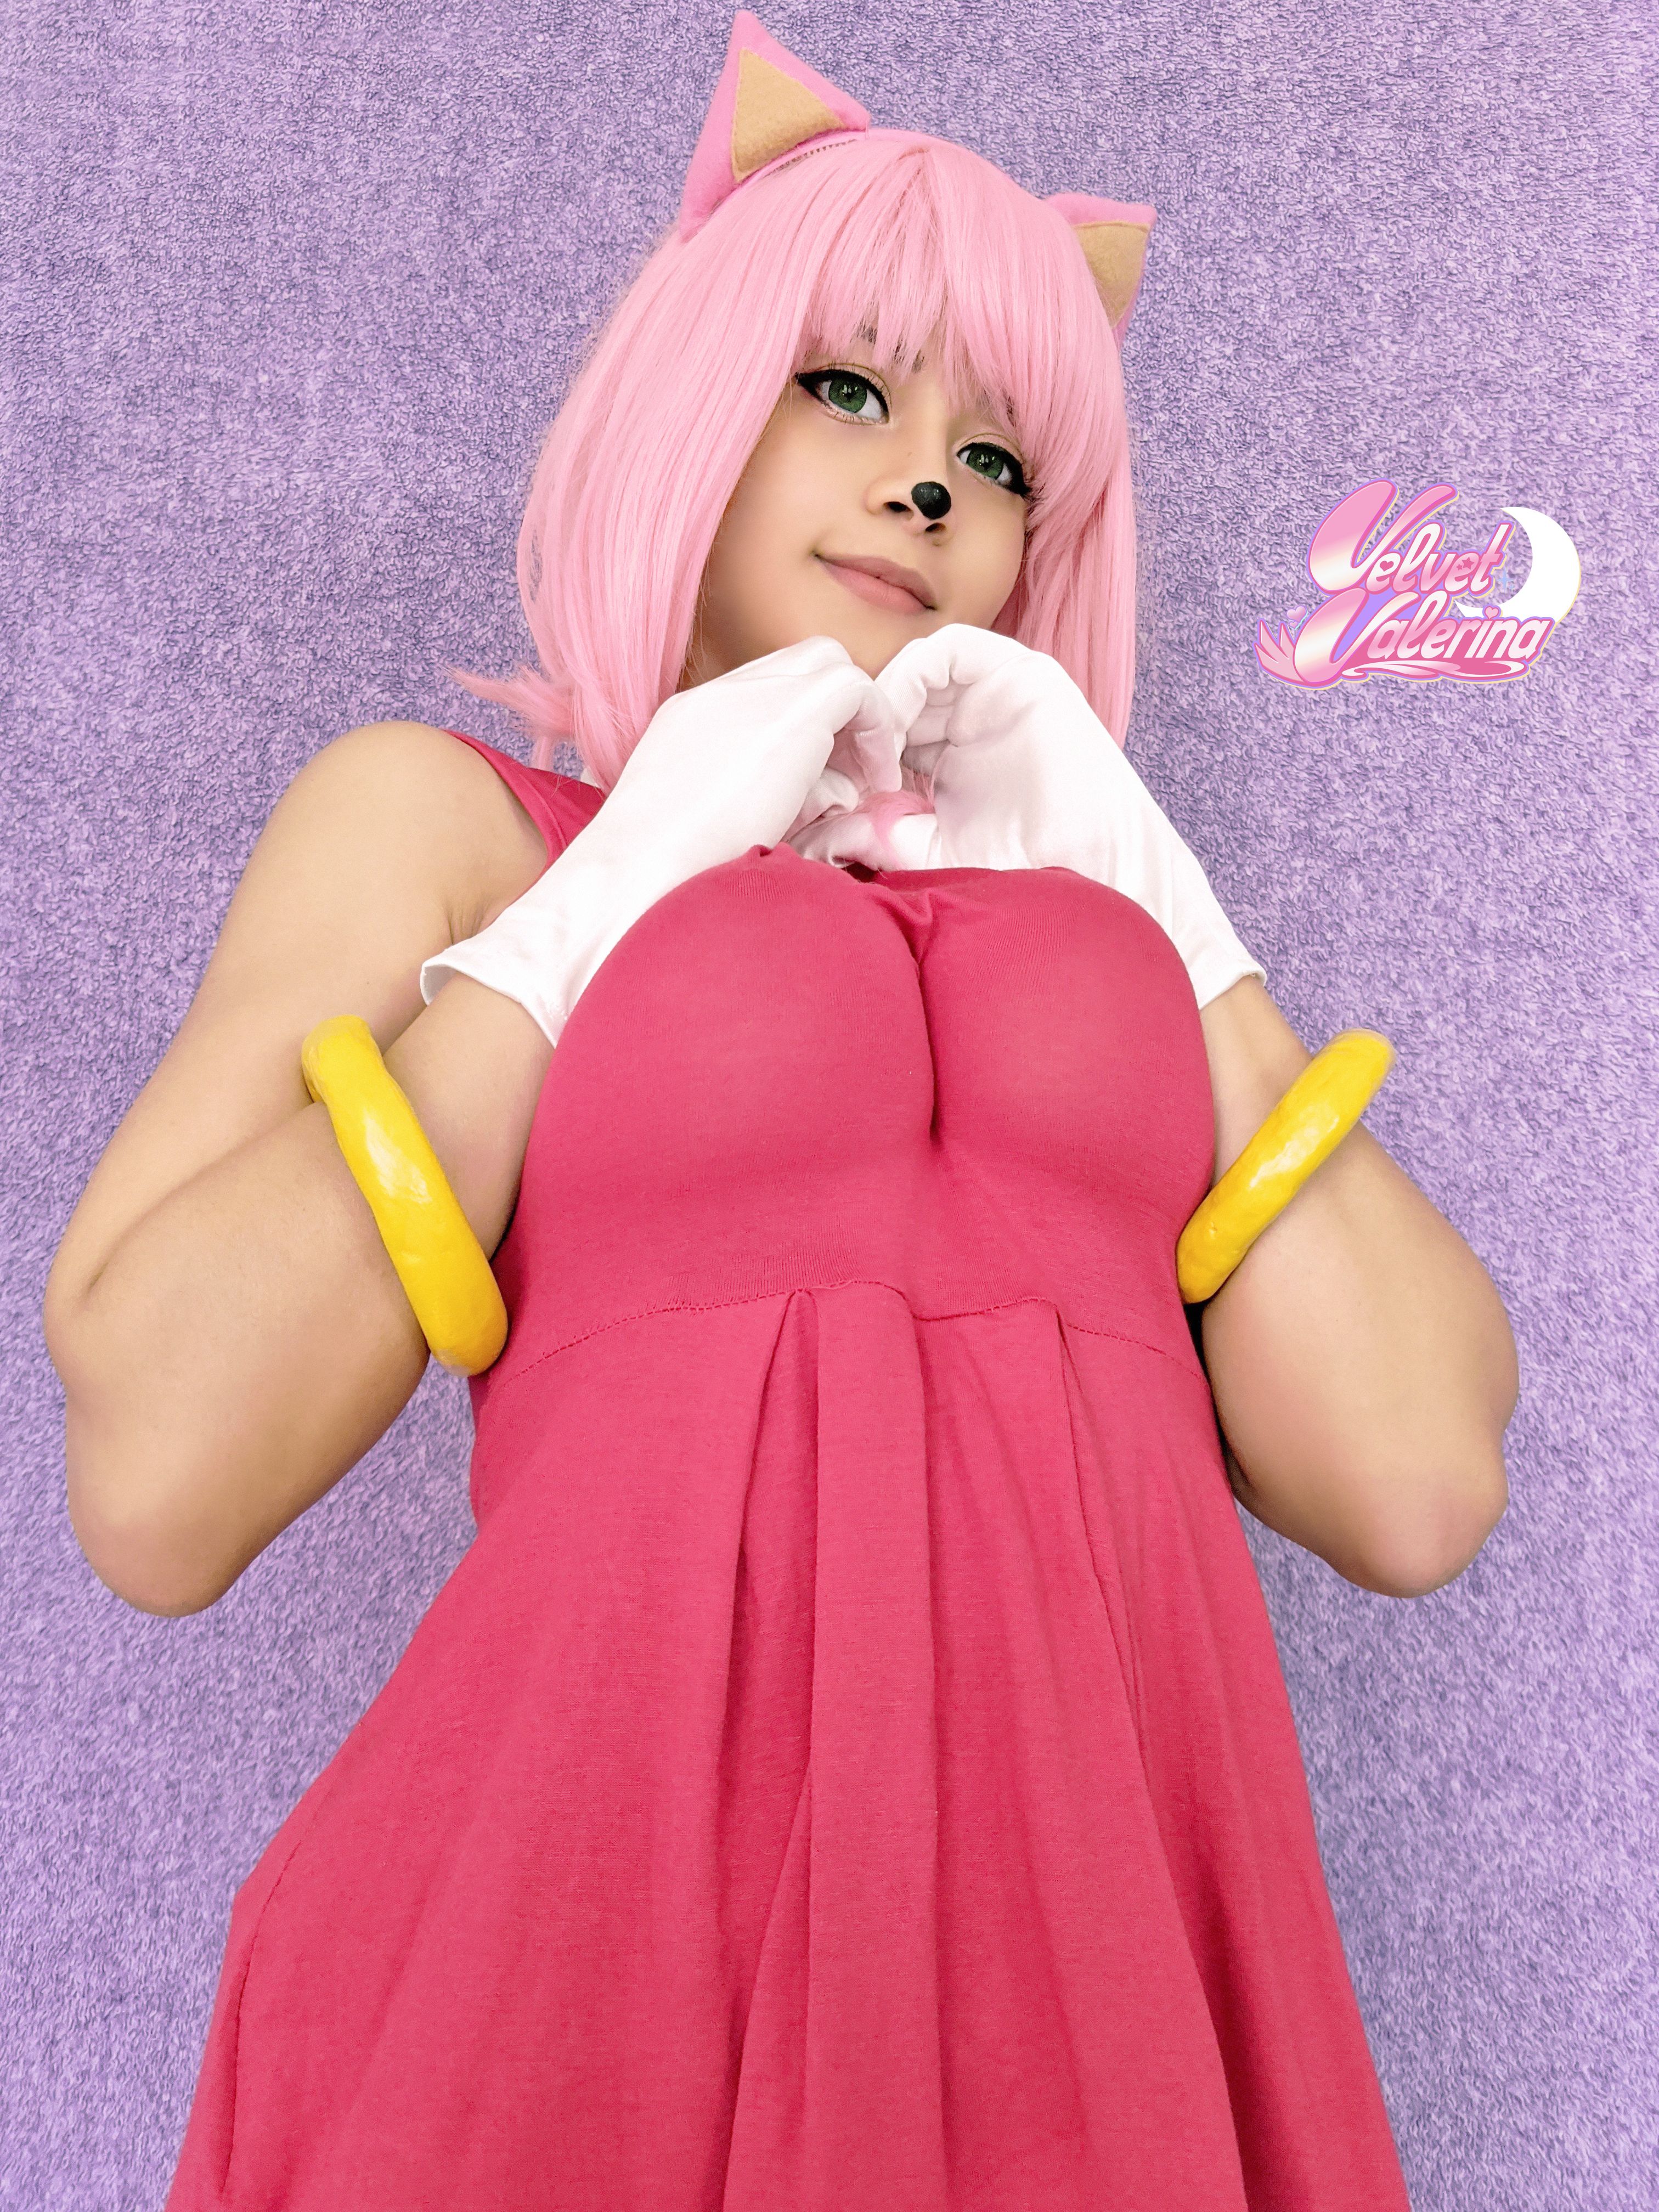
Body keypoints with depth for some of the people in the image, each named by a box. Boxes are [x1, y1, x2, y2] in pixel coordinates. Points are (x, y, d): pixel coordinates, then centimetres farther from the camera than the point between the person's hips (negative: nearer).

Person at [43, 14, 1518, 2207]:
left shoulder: (1090, 869, 14)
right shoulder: (437, 813, 7)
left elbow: (1418, 1486, 0)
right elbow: (155, 1491, -8)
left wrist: (1119, 870, 2)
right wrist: (624, 876, -4)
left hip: (1104, 1919, 3)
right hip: (595, 1899, -3)